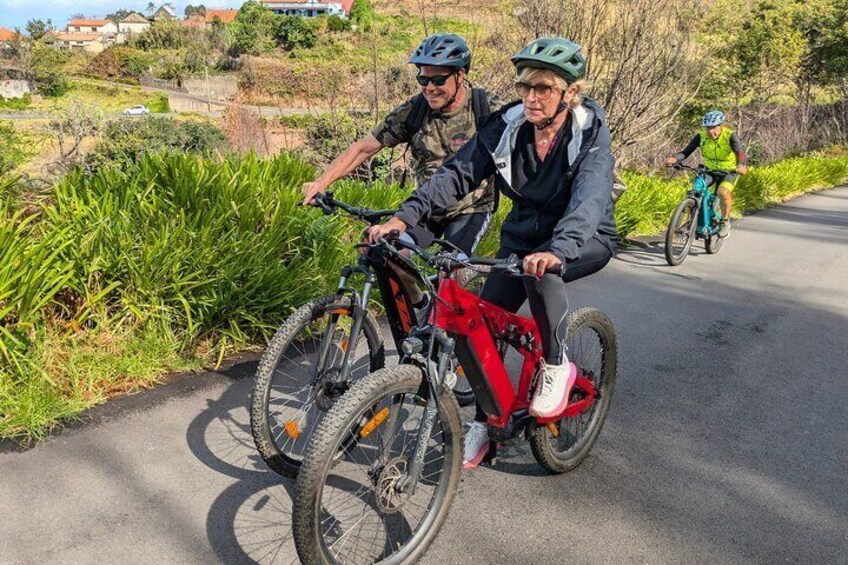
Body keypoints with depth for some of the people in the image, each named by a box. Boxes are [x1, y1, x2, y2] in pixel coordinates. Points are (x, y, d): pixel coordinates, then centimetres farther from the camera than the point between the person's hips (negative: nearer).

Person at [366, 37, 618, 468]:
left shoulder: (590, 133, -22)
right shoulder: (506, 126, -12)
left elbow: (590, 198, -39)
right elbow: (458, 173, -21)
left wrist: (557, 249, -60)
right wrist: (404, 216, -37)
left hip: (584, 240, -4)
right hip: (523, 234, 4)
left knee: (539, 269, -37)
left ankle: (556, 367, -14)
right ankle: (484, 423, 11)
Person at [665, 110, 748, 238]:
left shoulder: (730, 136, -25)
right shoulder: (701, 136, -17)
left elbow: (740, 152, -39)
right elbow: (686, 152, -25)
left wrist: (742, 165, -62)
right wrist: (675, 159, -48)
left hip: (729, 171, -4)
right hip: (710, 170, 4)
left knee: (723, 192, -31)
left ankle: (725, 221, -7)